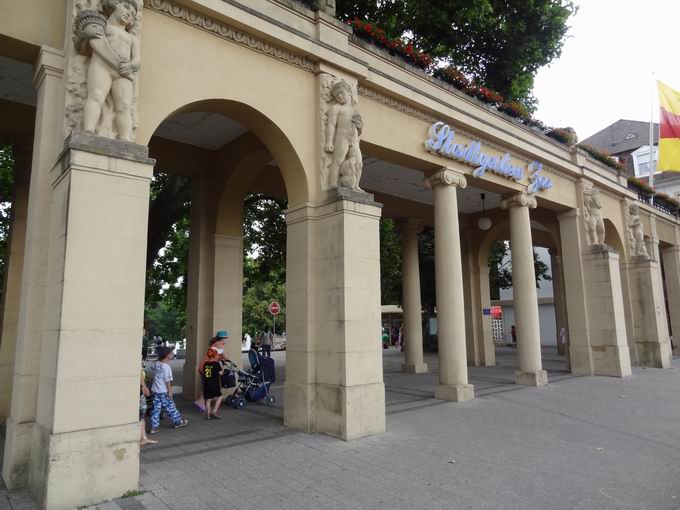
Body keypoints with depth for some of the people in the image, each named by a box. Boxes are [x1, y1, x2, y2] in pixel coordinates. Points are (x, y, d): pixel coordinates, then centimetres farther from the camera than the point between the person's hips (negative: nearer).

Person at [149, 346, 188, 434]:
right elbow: (168, 380, -19)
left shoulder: (156, 364, 3)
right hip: (164, 391, -6)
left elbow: (152, 368, 29)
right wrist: (170, 391, -13)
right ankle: (178, 422, 22)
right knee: (170, 407, 7)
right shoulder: (166, 366, -18)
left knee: (156, 408, 9)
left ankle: (154, 427, 9)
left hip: (155, 390, 7)